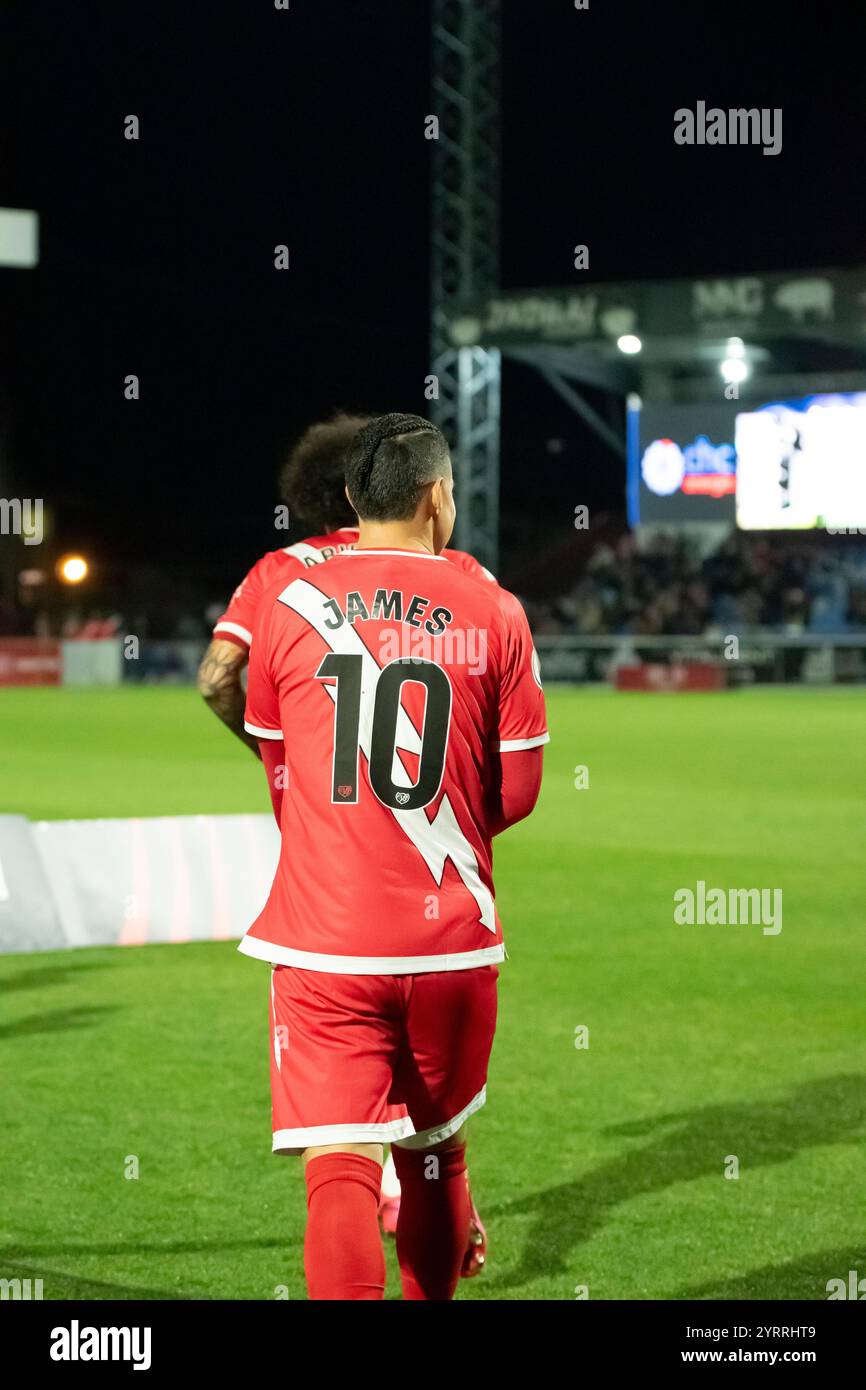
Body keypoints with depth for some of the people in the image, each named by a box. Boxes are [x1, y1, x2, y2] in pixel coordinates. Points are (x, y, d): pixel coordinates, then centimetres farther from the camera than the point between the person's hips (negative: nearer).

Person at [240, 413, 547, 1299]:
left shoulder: (287, 605, 1)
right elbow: (517, 792, 4)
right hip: (451, 937, 1)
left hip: (323, 936, -1)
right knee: (435, 1156, 19)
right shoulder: (493, 614, 0)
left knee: (339, 1166, -6)